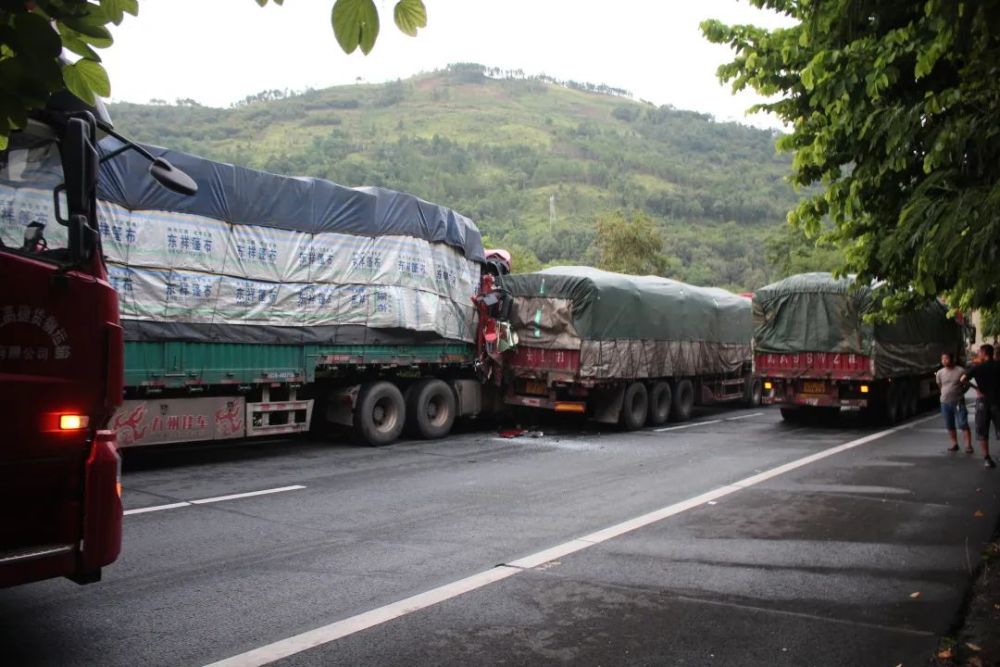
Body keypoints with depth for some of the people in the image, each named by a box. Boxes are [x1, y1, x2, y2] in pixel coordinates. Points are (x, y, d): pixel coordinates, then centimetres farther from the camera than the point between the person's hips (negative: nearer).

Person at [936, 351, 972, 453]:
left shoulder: (961, 371, -7)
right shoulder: (940, 373, 4)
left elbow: (966, 384, 3)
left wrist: (959, 393, -4)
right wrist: (946, 393, 8)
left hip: (958, 402, -4)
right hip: (945, 402, 4)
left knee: (963, 424, -8)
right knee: (950, 425, 9)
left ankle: (968, 445, -6)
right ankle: (954, 444, 19)